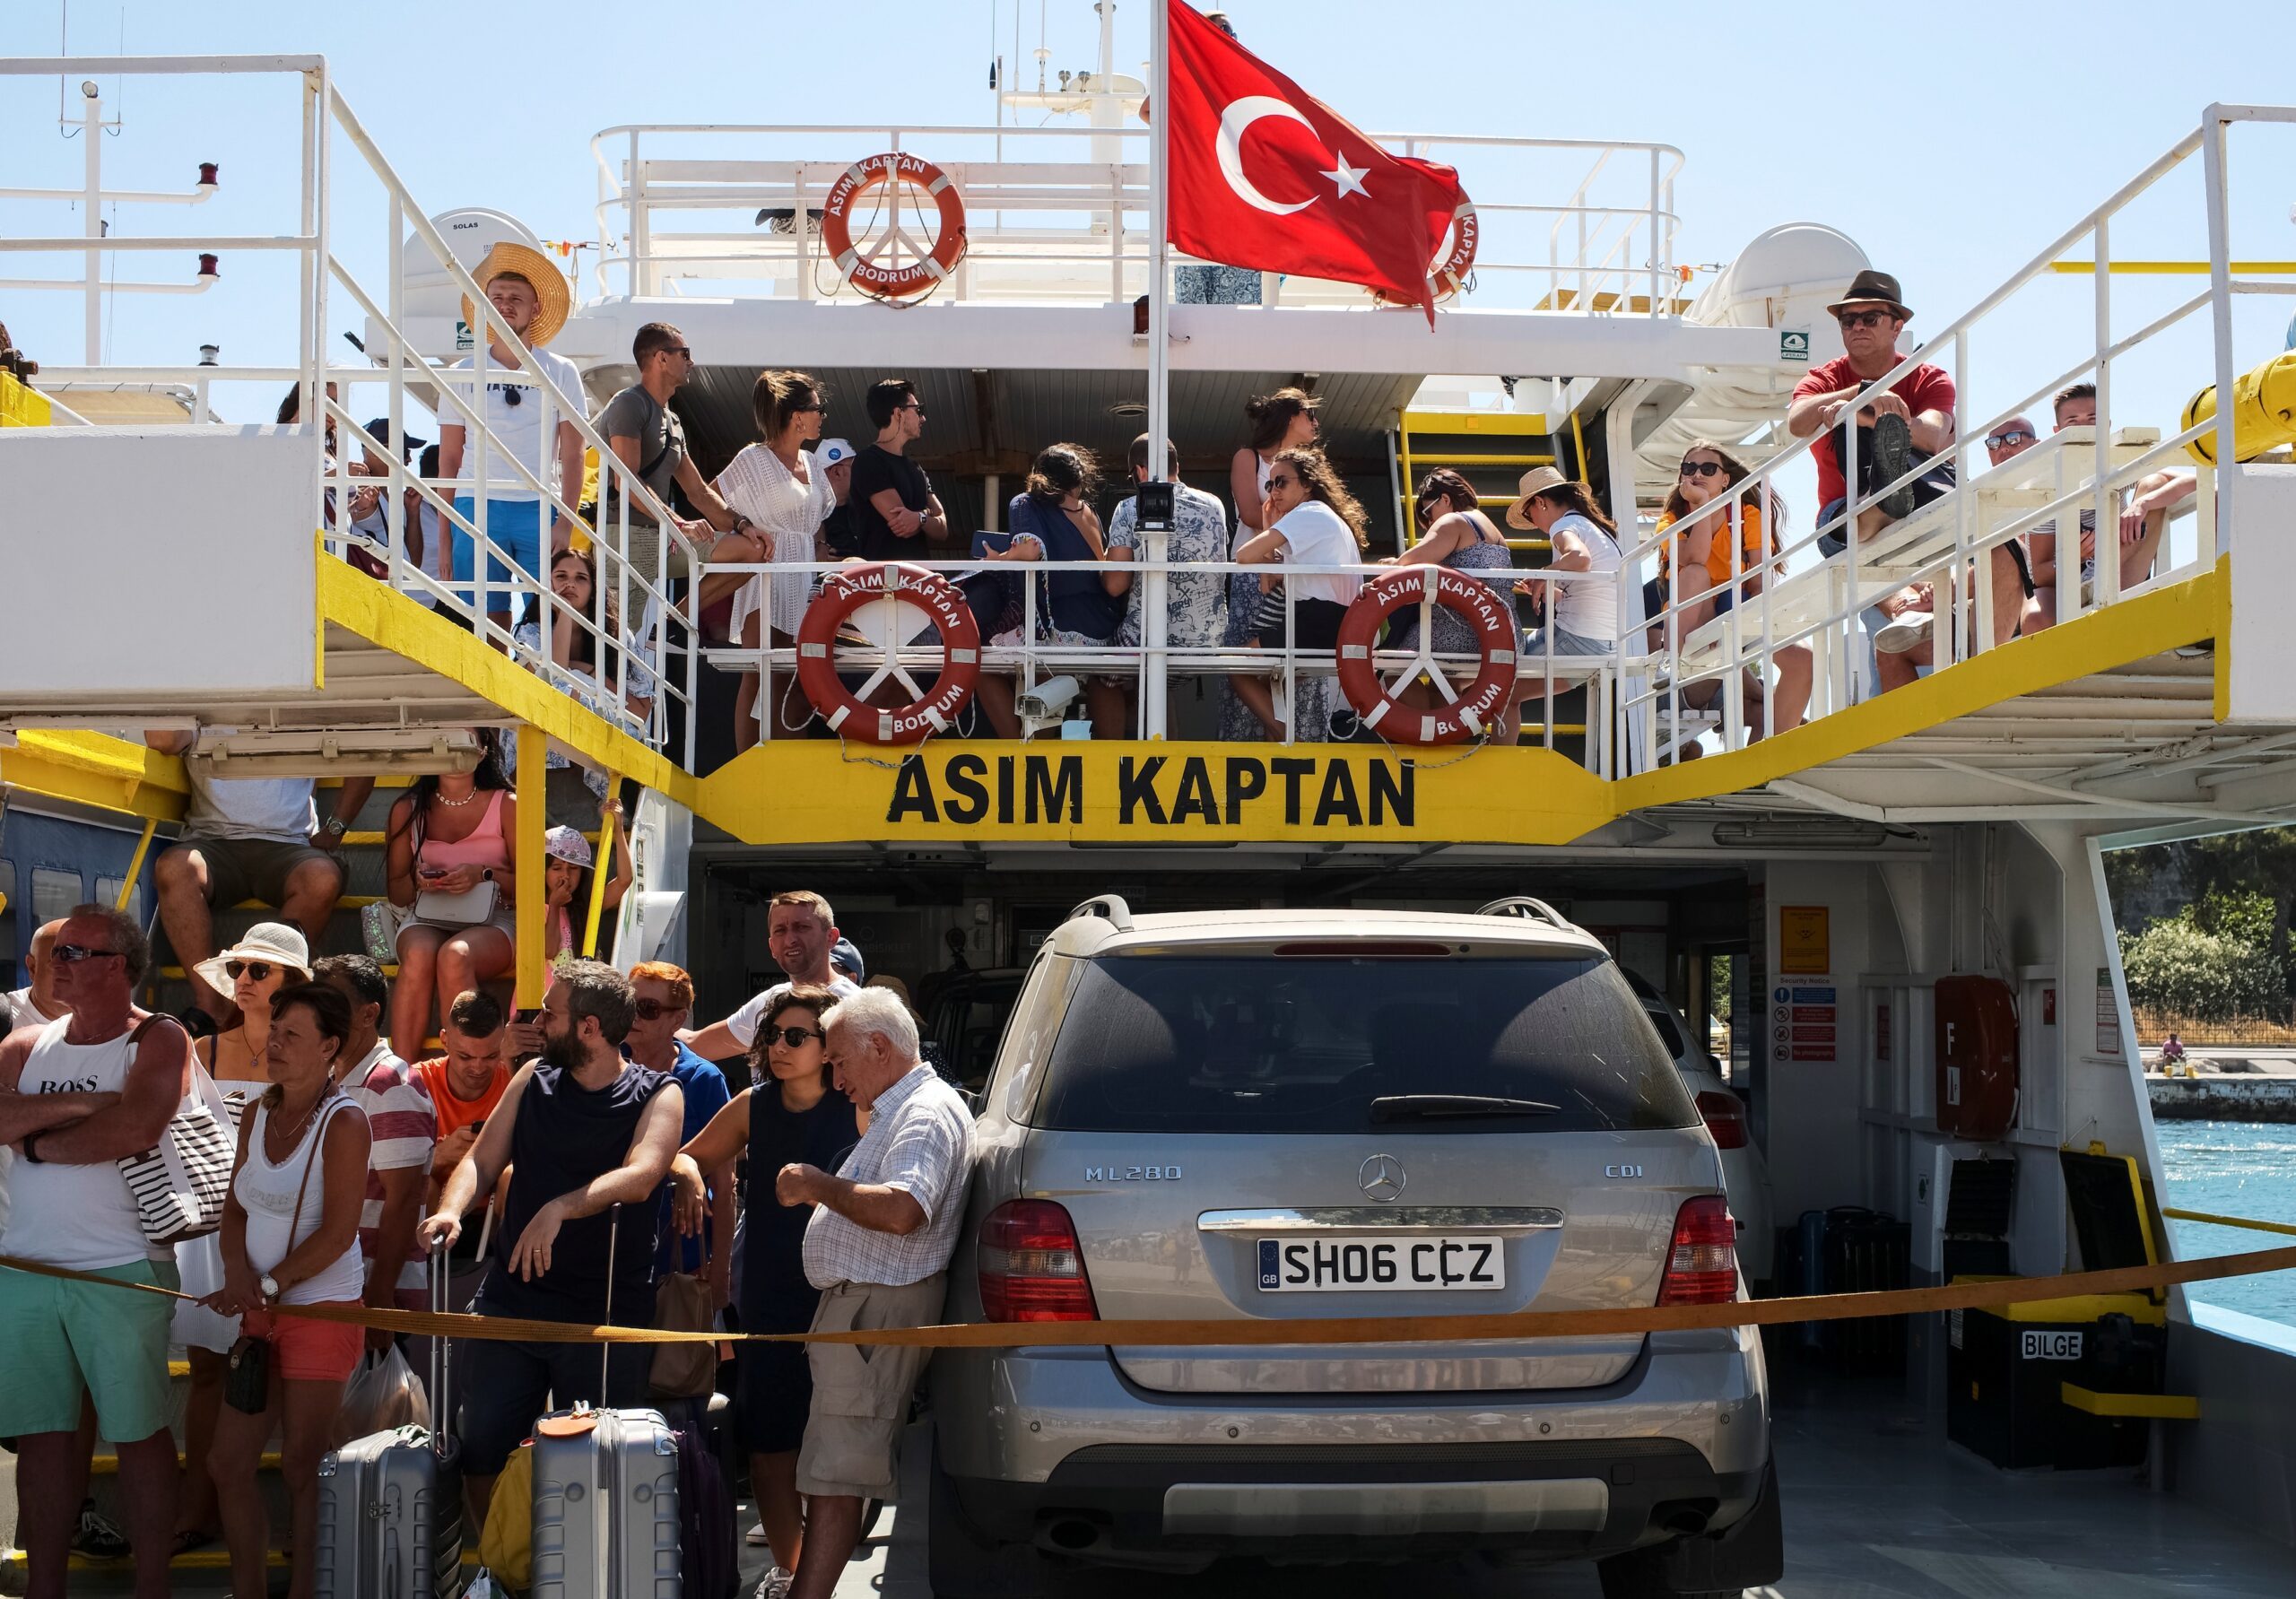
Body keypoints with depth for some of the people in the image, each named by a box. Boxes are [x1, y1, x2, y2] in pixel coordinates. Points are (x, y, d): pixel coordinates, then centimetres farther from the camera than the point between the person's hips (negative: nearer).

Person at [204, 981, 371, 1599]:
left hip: (322, 1310, -7)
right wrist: (239, 1276, -9)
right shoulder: (259, 1114, 8)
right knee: (229, 1462, 8)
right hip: (262, 1315, 7)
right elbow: (235, 1208, 9)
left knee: (301, 1467, 0)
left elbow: (337, 1233, -16)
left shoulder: (343, 1121, -12)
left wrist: (267, 1286, -17)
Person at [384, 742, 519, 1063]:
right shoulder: (408, 810, 13)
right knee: (418, 955, -35)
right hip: (428, 920, 2)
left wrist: (483, 874, -16)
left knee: (454, 955, -37)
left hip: (492, 921, -2)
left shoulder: (506, 805, 5)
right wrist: (417, 880, -7)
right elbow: (396, 892, 16)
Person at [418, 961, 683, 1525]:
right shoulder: (534, 1079, 10)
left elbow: (640, 1177, -21)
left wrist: (558, 1209, -36)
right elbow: (483, 1160, 6)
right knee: (481, 1456, 4)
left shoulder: (658, 1096, -4)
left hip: (607, 1316, -4)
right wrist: (450, 1210, -15)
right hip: (511, 1301, 4)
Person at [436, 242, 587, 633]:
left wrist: (565, 522, -5)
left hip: (540, 509, -1)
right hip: (477, 507, 1)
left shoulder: (560, 372, 9)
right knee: (486, 620, -3)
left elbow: (572, 455, 6)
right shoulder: (462, 374, 12)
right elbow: (449, 457, 12)